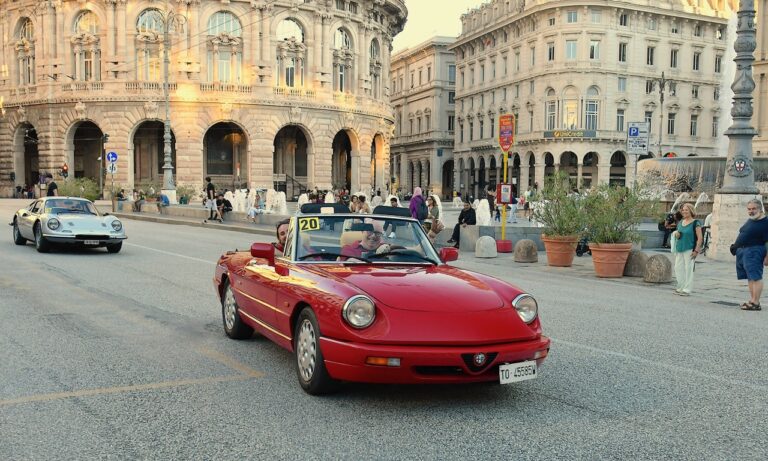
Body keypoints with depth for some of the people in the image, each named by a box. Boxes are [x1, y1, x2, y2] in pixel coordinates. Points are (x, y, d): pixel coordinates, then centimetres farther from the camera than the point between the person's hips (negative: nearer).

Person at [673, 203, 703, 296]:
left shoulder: (695, 223, -7)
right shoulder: (680, 222, 13)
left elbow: (699, 237, -10)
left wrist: (696, 250, -16)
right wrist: (676, 234, 2)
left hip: (689, 249, -7)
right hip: (679, 249, 7)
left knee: (688, 269, -4)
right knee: (678, 268, 8)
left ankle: (687, 289, 2)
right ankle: (680, 287, 20)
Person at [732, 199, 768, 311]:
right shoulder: (750, 220, 16)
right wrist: (735, 246, 18)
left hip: (753, 252, -9)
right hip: (742, 251, 9)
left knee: (755, 277, -9)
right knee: (750, 278, 11)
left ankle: (755, 303, -10)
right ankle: (752, 300, 16)